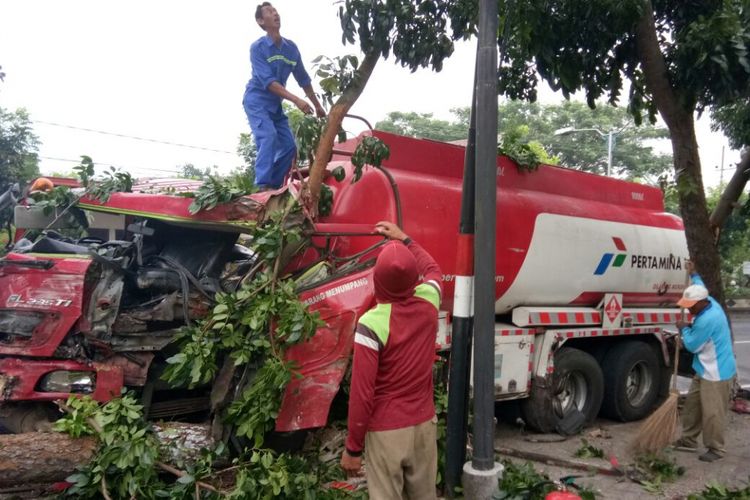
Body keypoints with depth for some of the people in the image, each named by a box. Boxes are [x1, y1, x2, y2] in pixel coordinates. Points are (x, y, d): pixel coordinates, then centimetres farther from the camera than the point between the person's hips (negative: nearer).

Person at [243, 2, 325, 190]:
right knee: (268, 137, -27)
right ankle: (263, 187, -30)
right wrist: (296, 100, -33)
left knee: (289, 146, -1)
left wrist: (317, 106, 11)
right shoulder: (257, 47, -14)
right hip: (256, 101, -6)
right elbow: (268, 81, -24)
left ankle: (274, 186, 7)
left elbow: (303, 79, 11)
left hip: (276, 104, 6)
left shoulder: (291, 48, 2)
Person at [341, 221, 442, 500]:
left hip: (386, 431, -5)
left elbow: (362, 394, -20)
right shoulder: (428, 304, -7)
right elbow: (433, 270, 20)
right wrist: (404, 240, 27)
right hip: (424, 424, 5)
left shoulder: (372, 323, -22)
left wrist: (353, 448, -9)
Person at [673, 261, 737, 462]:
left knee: (712, 412, -2)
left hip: (716, 373, -11)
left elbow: (691, 345, -17)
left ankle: (716, 449, 12)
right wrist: (693, 274, 38)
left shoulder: (707, 319, -29)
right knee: (692, 404, 15)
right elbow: (700, 288, 27)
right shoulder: (711, 303, 1)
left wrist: (683, 328, -1)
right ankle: (689, 440, 25)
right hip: (706, 370, 11)